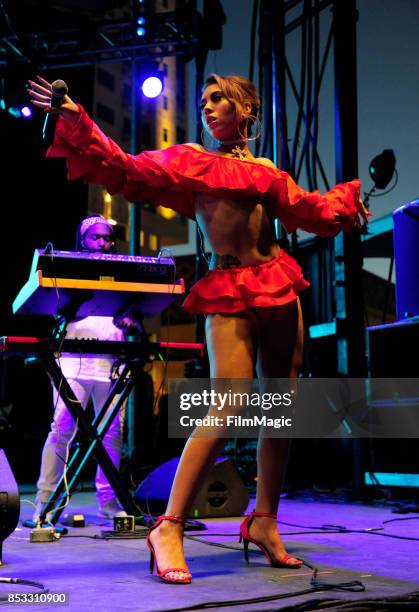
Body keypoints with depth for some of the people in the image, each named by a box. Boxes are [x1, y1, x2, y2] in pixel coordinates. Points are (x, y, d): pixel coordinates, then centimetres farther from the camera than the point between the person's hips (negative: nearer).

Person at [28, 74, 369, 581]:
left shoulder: (266, 172, 18)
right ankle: (168, 529, -14)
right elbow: (124, 168, -3)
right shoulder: (188, 160, 7)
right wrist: (74, 120, -11)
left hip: (279, 287, 6)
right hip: (228, 294, -5)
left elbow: (313, 211, 27)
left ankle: (265, 522, 17)